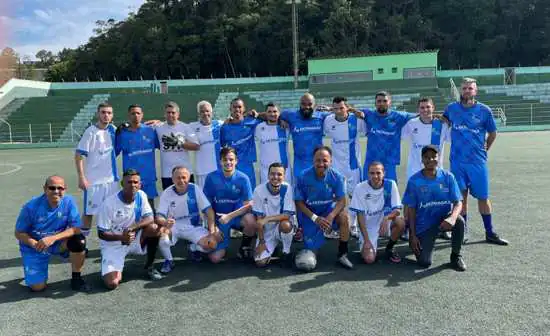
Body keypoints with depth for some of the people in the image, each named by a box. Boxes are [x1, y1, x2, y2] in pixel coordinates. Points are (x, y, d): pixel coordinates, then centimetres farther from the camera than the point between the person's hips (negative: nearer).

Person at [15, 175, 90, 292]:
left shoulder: (69, 202, -17)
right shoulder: (31, 207, -18)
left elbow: (76, 229, -19)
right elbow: (19, 233, -9)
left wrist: (53, 238, -32)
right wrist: (35, 244, -27)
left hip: (59, 243, 1)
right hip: (34, 247, -1)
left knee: (79, 241, -29)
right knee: (37, 287, -11)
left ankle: (76, 278, -7)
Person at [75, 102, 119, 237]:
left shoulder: (113, 130, 4)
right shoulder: (91, 132, -11)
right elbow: (79, 155, -13)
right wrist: (81, 178, -18)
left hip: (111, 179, 5)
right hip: (93, 180, -5)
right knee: (89, 212, 5)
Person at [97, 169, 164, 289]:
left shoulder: (141, 196, -8)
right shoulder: (109, 203, -19)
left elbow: (149, 218, -14)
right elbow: (101, 233, -15)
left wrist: (132, 228, -33)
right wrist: (121, 237, -33)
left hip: (134, 240, 3)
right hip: (113, 245, -3)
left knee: (154, 229, -26)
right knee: (112, 283, -20)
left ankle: (149, 266, -3)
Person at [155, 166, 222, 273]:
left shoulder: (195, 189, -10)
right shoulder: (167, 193, -10)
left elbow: (208, 210, -9)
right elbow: (159, 216, -14)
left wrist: (212, 231, -20)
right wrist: (165, 222, -39)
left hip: (193, 226, 1)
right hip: (174, 226, 0)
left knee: (212, 244, -23)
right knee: (162, 231, -34)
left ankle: (195, 248, 14)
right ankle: (169, 260, -7)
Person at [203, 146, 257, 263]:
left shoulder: (243, 178, -12)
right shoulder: (211, 178, -11)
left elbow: (249, 205, -14)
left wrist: (229, 216, -24)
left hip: (237, 216, 0)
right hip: (218, 218, 0)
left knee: (250, 220, -35)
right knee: (215, 258, -12)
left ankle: (245, 247, -3)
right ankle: (224, 244, 25)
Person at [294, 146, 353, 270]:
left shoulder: (336, 177, -17)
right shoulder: (303, 177, -20)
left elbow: (341, 201, -15)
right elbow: (299, 203, -12)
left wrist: (331, 216, -33)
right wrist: (315, 218, -24)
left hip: (328, 208, 2)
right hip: (309, 212, -1)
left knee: (343, 215, -32)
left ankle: (342, 254, -13)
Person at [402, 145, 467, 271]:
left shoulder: (448, 177, -6)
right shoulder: (414, 180, -9)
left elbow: (458, 203, -11)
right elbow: (411, 209, -4)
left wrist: (452, 217, -34)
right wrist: (412, 235, -7)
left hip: (444, 218, 2)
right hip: (424, 225, -1)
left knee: (459, 220, -32)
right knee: (424, 263, -14)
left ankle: (456, 255, -6)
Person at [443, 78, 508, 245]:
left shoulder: (484, 110, -1)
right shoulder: (451, 108, 3)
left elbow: (492, 133, 11)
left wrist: (485, 149, 14)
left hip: (478, 161, -1)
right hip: (457, 161, 1)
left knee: (483, 197, 4)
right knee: (461, 196, 6)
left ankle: (490, 233, 16)